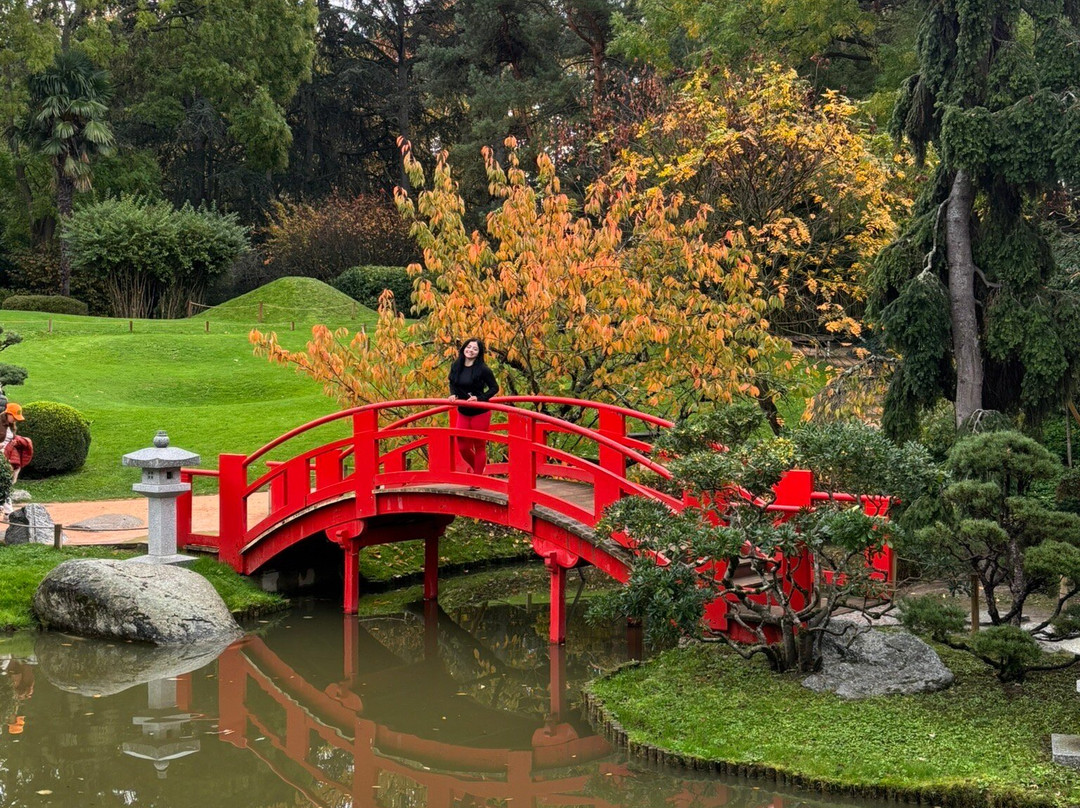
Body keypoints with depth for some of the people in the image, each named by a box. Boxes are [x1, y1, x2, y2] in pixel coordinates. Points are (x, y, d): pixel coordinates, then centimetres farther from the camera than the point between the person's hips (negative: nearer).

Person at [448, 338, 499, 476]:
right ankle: (475, 467, 37)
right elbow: (452, 383, 15)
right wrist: (453, 395, -4)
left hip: (480, 413, -5)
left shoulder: (483, 369, -14)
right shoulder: (456, 367, 0)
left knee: (479, 447, 6)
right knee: (462, 447, 8)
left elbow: (494, 387, -8)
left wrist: (479, 398, -19)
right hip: (462, 413, 5)